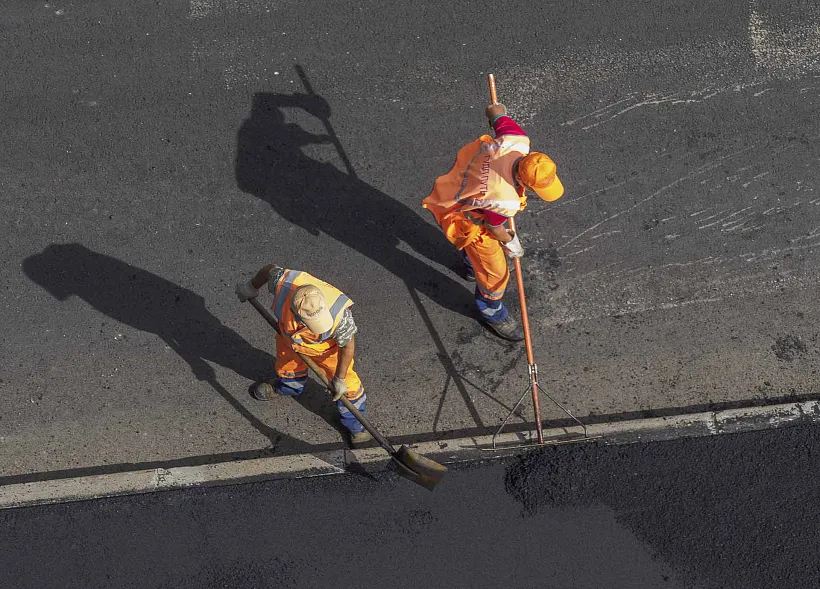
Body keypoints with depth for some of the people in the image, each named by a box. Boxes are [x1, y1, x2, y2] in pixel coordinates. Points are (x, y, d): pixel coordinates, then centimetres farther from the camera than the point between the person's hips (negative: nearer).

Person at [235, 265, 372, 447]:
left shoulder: (339, 313, -47)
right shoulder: (283, 281, -43)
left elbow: (348, 345, -27)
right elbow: (270, 269, -17)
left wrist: (340, 378, -16)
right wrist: (252, 287, 2)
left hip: (327, 348, -3)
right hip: (289, 336, 3)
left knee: (346, 387, 3)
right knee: (287, 367, 30)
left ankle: (356, 427, 31)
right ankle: (286, 387, 67)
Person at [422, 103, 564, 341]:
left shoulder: (517, 140, -30)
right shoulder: (504, 201, -44)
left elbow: (497, 113, -8)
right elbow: (494, 229, -20)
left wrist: (495, 111, 18)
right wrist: (510, 242, 3)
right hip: (462, 216, -8)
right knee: (494, 272, 6)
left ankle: (472, 265, 70)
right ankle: (493, 314, 36)